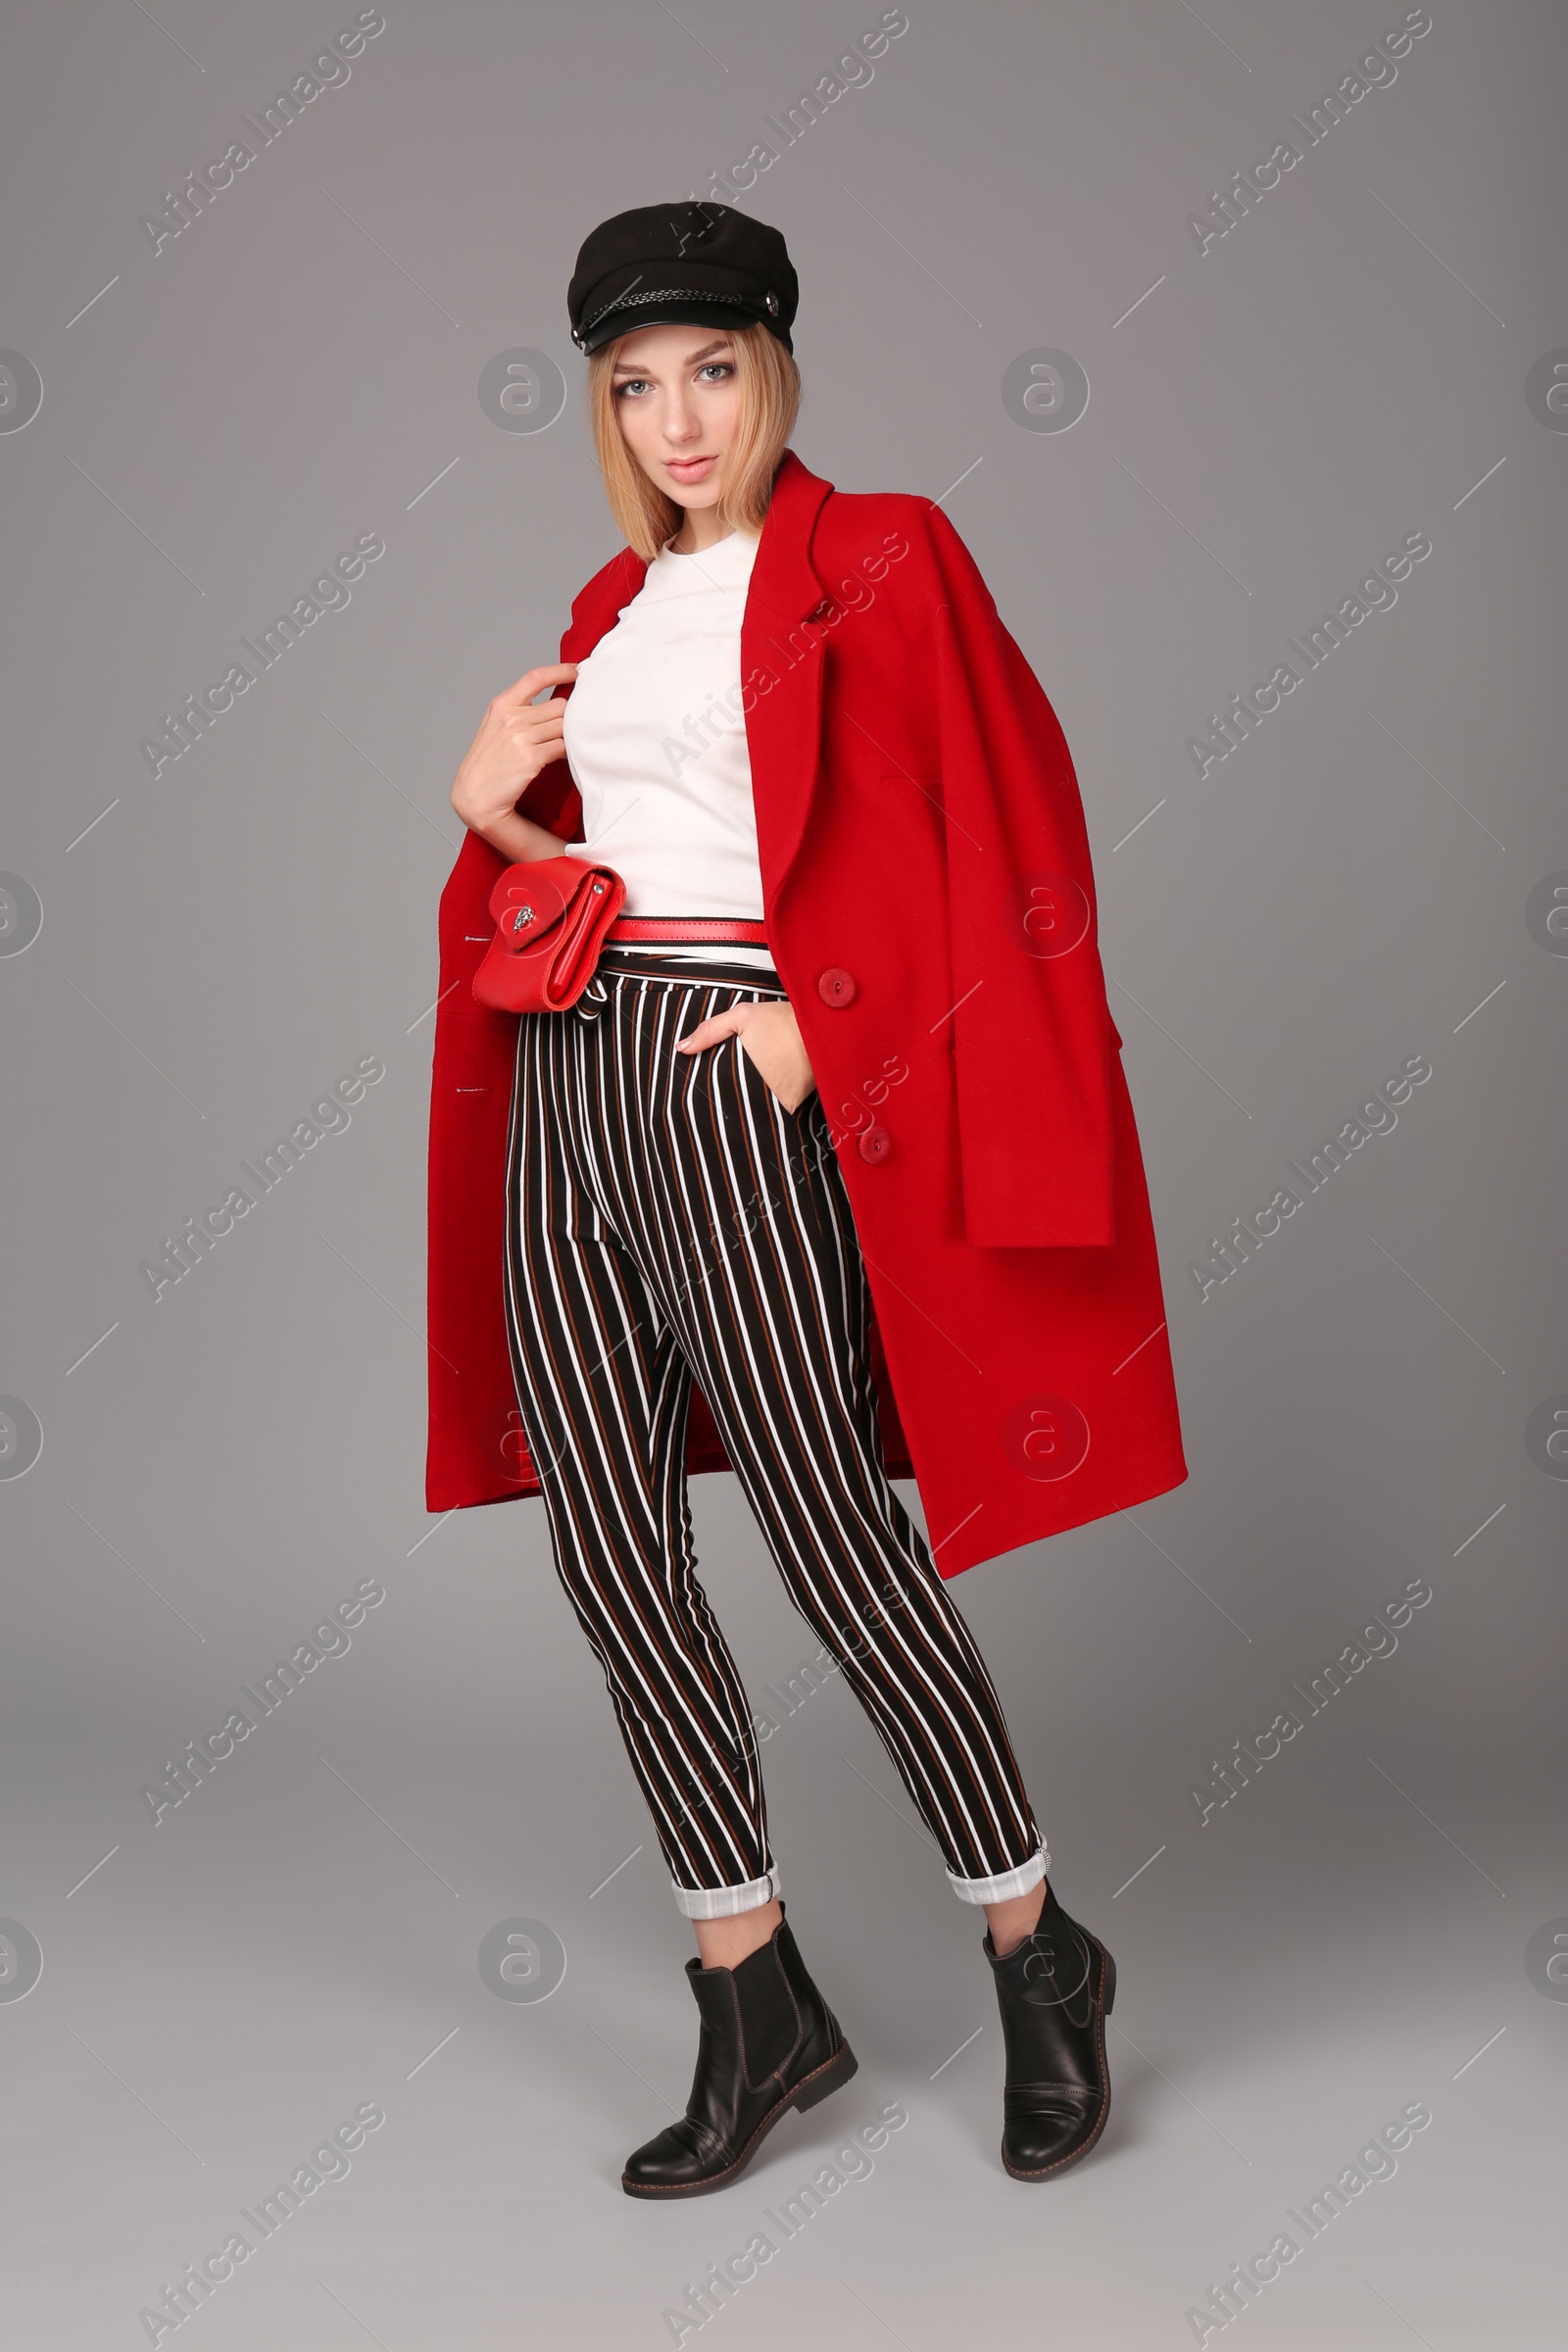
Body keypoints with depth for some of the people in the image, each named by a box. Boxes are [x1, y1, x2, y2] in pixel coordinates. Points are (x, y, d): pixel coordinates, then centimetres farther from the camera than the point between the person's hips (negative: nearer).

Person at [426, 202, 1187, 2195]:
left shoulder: (875, 566, -2)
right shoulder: (615, 607, 19)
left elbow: (991, 833, -9)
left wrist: (828, 1021, -15)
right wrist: (491, 806, 5)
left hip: (742, 1084, -7)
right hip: (568, 1078, 7)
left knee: (838, 1552, -3)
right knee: (612, 1558, 6)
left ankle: (1037, 1958, 21)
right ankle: (758, 2006, 20)